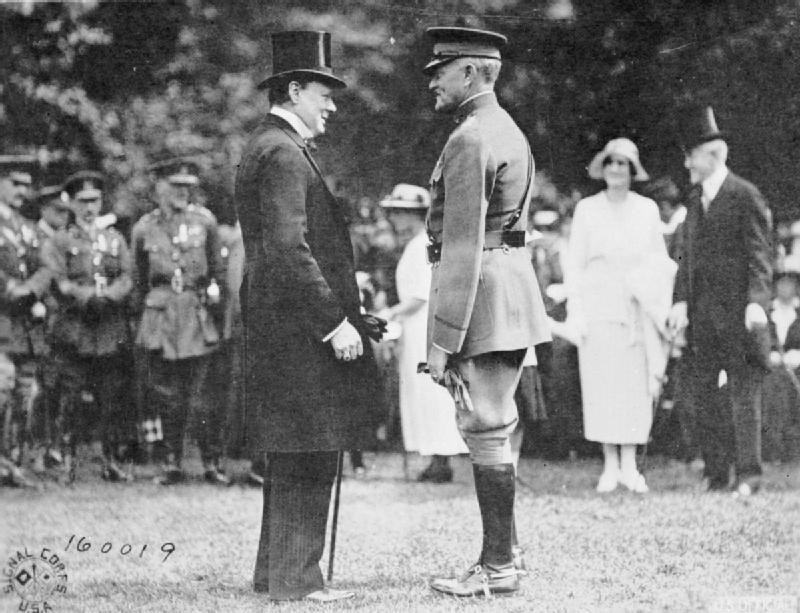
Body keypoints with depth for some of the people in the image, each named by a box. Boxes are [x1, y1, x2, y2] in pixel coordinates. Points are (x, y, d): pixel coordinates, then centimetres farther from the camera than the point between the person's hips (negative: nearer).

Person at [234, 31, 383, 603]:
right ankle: (295, 577, -6)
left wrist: (346, 309, 23)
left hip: (282, 329, 11)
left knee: (293, 457, 15)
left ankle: (276, 570, 20)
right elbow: (288, 249, -22)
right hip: (300, 328, -11)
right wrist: (334, 322, -21)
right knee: (310, 454, -8)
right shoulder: (283, 154, -14)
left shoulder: (269, 147, 19)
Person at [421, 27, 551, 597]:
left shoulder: (469, 142, -16)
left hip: (480, 292, -10)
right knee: (494, 428, 14)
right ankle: (504, 552, 20)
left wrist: (442, 340, -19)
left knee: (486, 431, -5)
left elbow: (462, 246, -20)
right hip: (515, 283, 10)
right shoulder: (510, 133, 16)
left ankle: (499, 568, -1)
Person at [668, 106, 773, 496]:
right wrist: (680, 300, 3)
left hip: (736, 312, -7)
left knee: (744, 391, -4)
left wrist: (757, 302, -22)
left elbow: (760, 255, -11)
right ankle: (716, 472, 12)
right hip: (701, 313, 7)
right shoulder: (695, 199, 15)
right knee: (700, 391, 6)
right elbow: (689, 254, 15)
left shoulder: (745, 196, -6)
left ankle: (748, 474, -4)